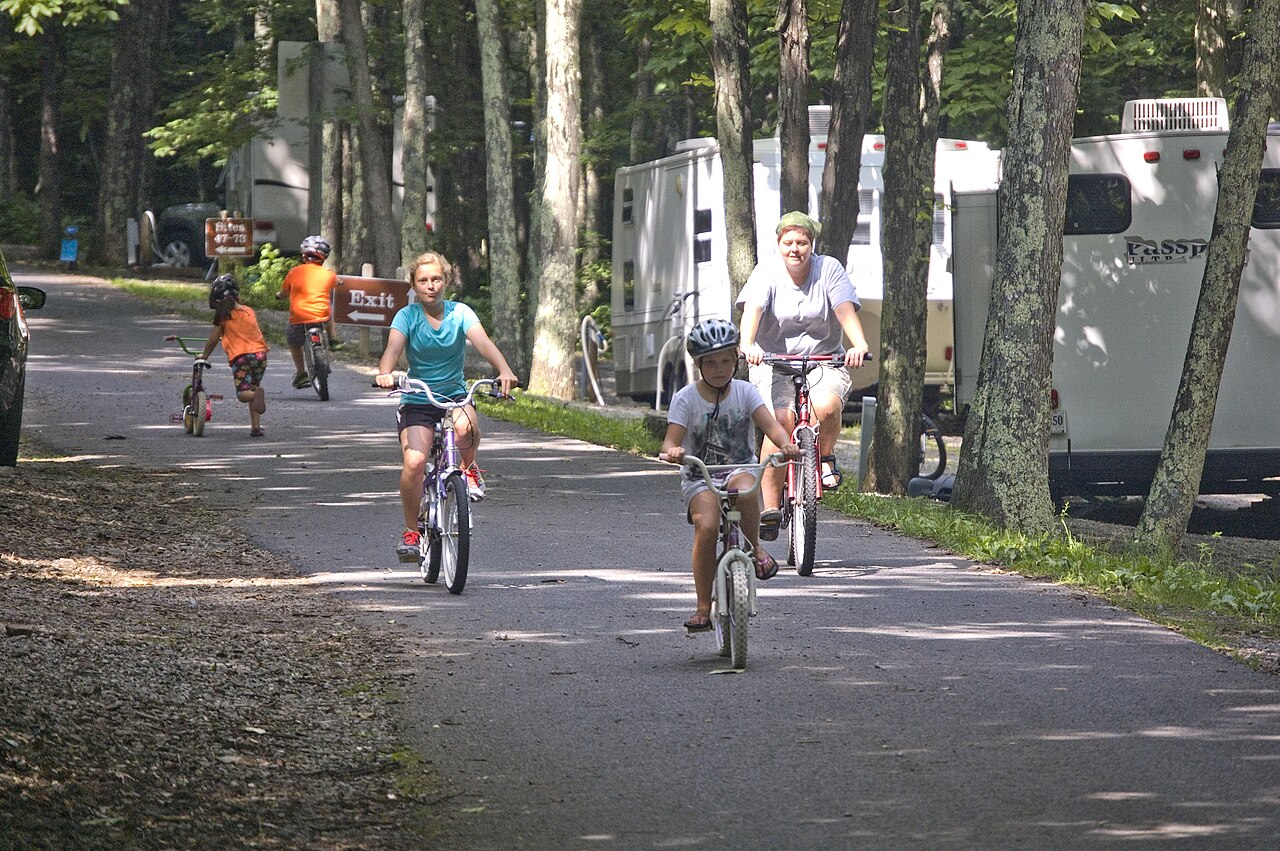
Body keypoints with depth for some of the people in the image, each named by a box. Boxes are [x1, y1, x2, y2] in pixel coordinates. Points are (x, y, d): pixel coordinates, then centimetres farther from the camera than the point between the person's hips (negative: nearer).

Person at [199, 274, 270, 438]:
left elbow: (213, 340, 9)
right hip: (260, 353, 5)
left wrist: (204, 356, 25)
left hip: (240, 356, -5)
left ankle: (256, 394, -41)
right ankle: (256, 426, 9)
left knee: (243, 393, -5)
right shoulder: (250, 311, 16)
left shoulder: (223, 315, 3)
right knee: (252, 389, 19)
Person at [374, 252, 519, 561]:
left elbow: (483, 343, -18)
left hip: (455, 396, 0)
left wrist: (504, 370, -38)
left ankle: (469, 467, -1)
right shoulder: (407, 316, -5)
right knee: (414, 462, -23)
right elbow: (393, 349, -21)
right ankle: (410, 530, -2)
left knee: (466, 428, -36)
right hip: (416, 401, 0)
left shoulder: (460, 313, -3)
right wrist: (385, 373, -44)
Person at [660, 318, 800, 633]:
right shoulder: (686, 398, -2)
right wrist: (672, 451, -36)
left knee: (744, 486, -38)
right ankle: (703, 608, -21)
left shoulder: (744, 392, 1)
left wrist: (786, 444, -34)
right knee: (706, 525, -29)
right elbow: (671, 440, -11)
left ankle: (755, 549, -13)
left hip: (740, 468, 1)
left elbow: (769, 424, -12)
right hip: (699, 477, -1)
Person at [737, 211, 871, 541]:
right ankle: (770, 508, -19)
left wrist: (859, 344, -33)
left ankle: (826, 458, 2)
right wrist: (747, 344, -39)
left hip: (824, 361, 1)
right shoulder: (767, 272, -3)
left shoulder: (829, 269, -1)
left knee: (826, 406, -31)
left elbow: (845, 309, -14)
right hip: (774, 362, -1)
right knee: (780, 421, -24)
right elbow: (753, 309, -18)